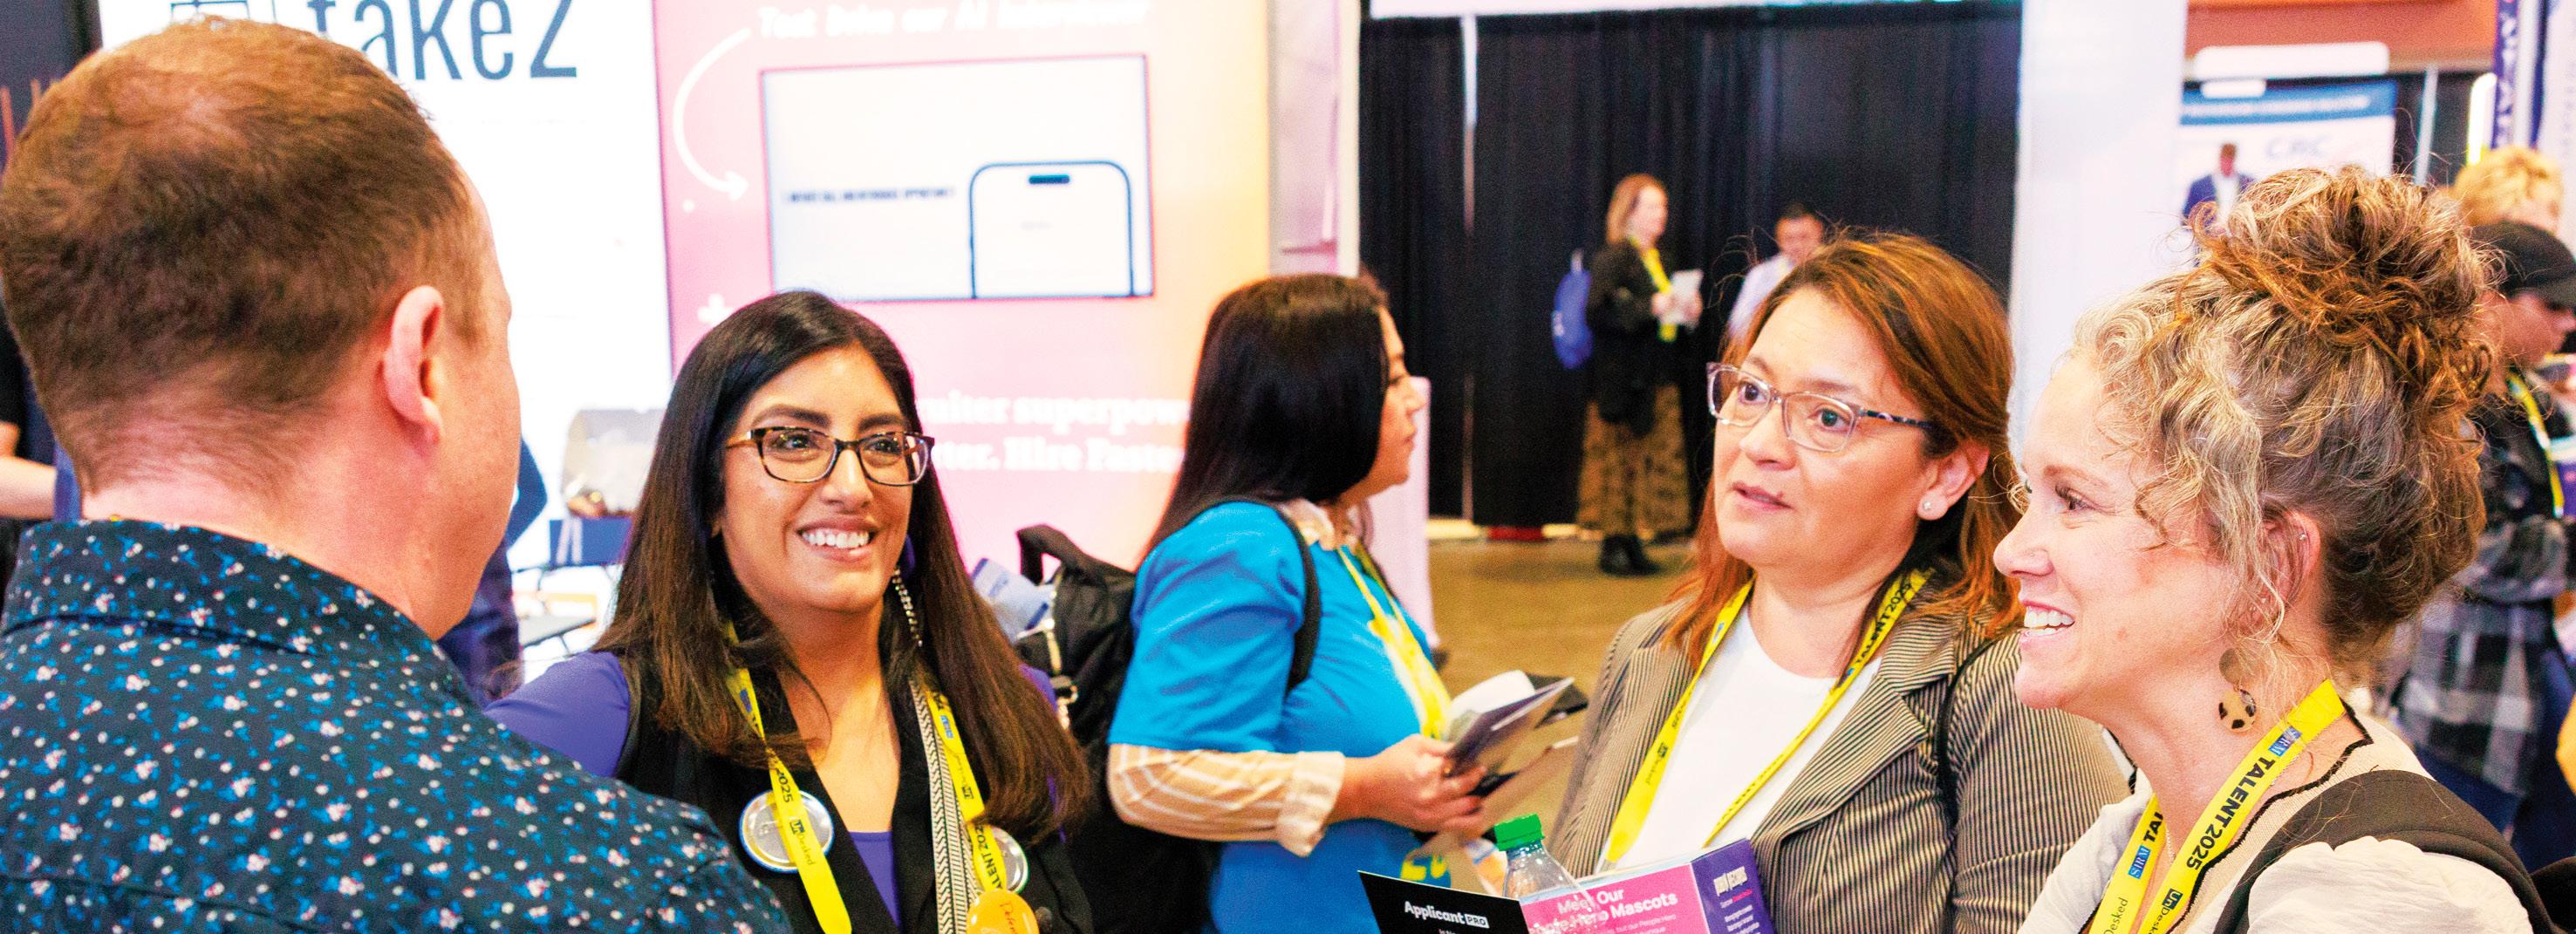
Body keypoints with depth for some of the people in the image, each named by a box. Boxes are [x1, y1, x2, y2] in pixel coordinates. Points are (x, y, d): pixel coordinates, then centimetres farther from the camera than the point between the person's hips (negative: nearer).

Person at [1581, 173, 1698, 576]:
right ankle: (1614, 545, 1)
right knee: (1620, 457, -5)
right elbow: (1597, 311, -20)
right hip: (1622, 379, -8)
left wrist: (1684, 310, 5)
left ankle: (1634, 543, 13)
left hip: (1656, 380, 8)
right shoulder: (1613, 256, -9)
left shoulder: (1655, 258, 16)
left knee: (1651, 459, 7)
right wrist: (1650, 307, -23)